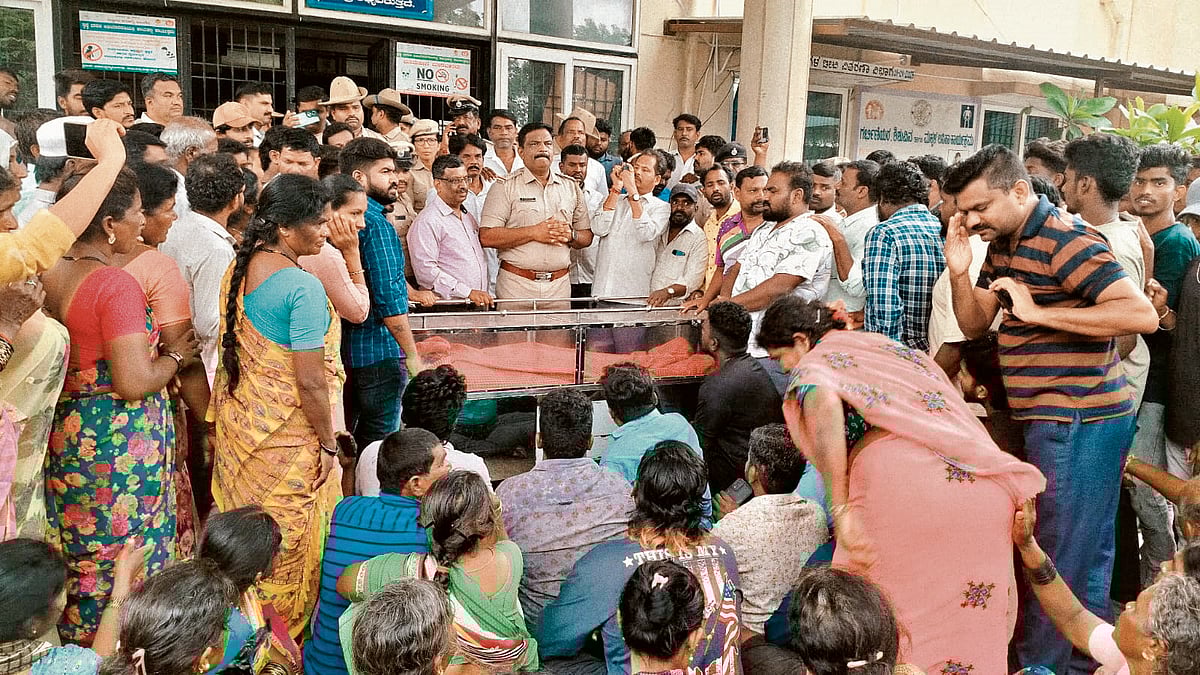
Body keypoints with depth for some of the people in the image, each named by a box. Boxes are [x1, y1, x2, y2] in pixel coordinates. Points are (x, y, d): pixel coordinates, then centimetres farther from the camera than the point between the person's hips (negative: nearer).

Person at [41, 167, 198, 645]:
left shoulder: (50, 275, 3)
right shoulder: (116, 285, -21)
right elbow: (134, 383, -24)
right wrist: (175, 356, -6)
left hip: (64, 432, 8)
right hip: (119, 444, -8)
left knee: (77, 559, 22)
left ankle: (77, 643, 38)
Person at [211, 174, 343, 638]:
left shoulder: (238, 268, 1)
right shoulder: (303, 287, -25)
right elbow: (310, 382, -24)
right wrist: (328, 444, -12)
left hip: (237, 420, 8)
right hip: (286, 435, -8)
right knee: (286, 535, 9)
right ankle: (284, 630, 25)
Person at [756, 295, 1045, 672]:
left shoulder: (812, 364, 9)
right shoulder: (892, 346, 29)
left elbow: (823, 401, -16)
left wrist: (841, 510, -18)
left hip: (899, 480, -6)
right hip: (985, 490, 7)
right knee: (976, 611, 15)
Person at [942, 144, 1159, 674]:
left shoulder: (1065, 243, -17)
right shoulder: (1004, 244, 11)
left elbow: (1143, 315, -25)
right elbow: (974, 325, 12)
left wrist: (1038, 311, -24)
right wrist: (959, 271, -6)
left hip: (1077, 421, -10)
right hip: (1056, 417, 10)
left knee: (1058, 556, 0)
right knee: (1088, 554, 21)